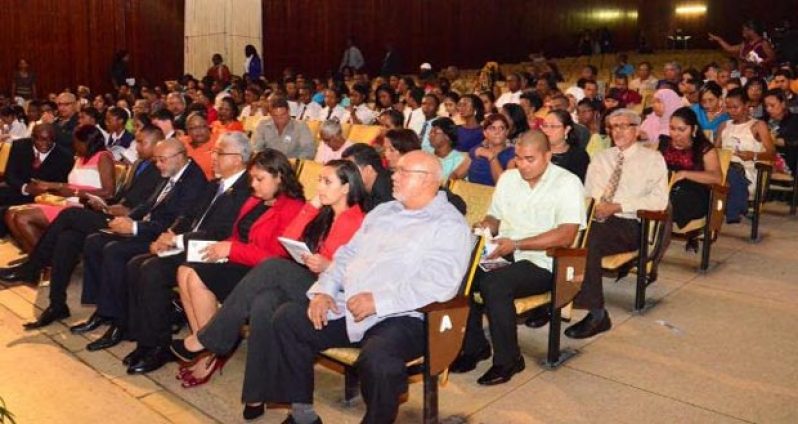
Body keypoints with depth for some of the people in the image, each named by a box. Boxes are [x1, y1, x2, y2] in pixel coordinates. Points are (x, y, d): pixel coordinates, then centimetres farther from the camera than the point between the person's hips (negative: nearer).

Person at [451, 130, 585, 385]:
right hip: (504, 255, 6)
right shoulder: (508, 178, 14)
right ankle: (474, 346, -1)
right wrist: (486, 227, -3)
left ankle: (508, 359, -11)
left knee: (493, 283, -32)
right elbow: (494, 217, 22)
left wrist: (516, 244, -22)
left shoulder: (567, 183, -6)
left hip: (542, 263, -6)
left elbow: (566, 236, -17)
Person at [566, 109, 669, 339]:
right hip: (597, 221, 4)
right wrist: (594, 205, -9)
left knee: (588, 242, -34)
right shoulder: (600, 158, 23)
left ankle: (596, 314, -26)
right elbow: (588, 192, 15)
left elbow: (659, 200, -5)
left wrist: (617, 206, -14)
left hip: (628, 225, -4)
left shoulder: (652, 158, 8)